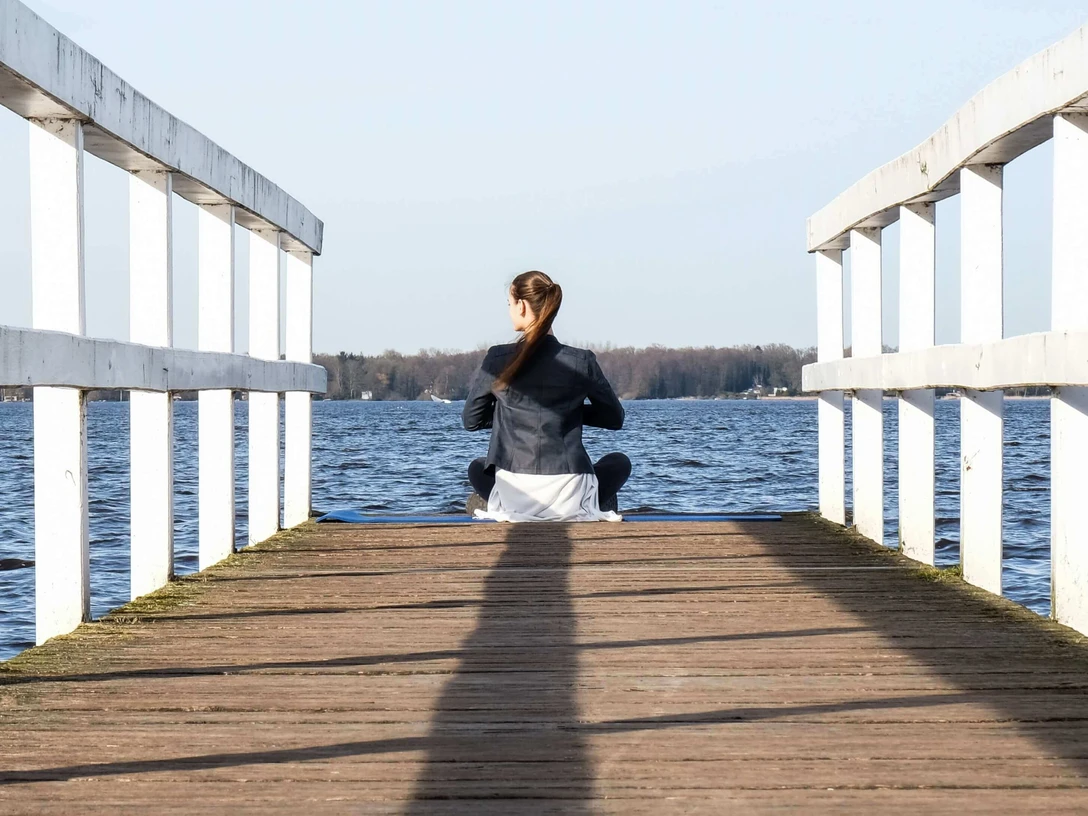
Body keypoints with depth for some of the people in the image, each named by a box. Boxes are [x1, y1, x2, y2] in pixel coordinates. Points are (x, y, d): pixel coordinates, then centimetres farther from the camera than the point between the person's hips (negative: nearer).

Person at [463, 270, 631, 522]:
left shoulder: (498, 359, -4)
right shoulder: (581, 362, -5)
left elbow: (471, 420, 7)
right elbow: (614, 418, 8)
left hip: (513, 498, 2)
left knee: (477, 468, 36)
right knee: (619, 463, 29)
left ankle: (489, 505, 20)